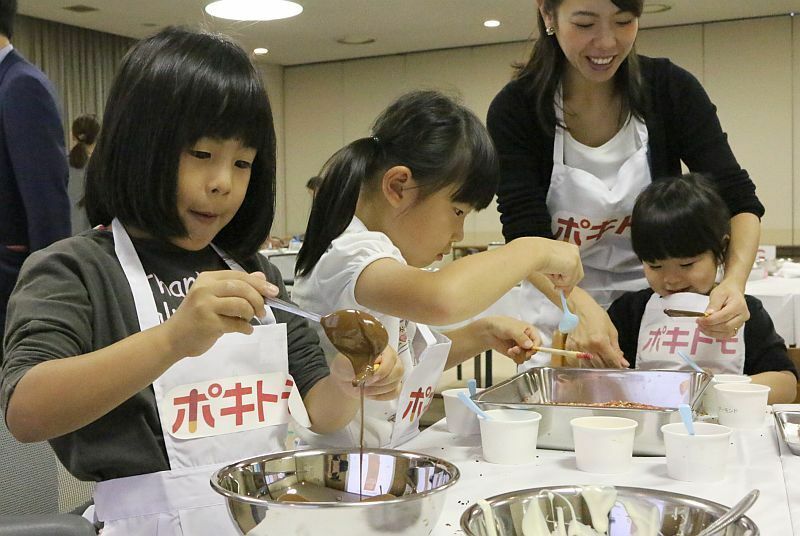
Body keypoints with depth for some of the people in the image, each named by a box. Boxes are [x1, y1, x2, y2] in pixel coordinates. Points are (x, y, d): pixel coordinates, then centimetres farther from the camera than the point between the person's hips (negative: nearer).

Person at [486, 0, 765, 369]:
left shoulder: (672, 89, -12)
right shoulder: (514, 110, -15)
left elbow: (738, 201, -13)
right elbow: (525, 234, -22)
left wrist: (734, 281, -33)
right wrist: (581, 306, -40)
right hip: (560, 308, -1)